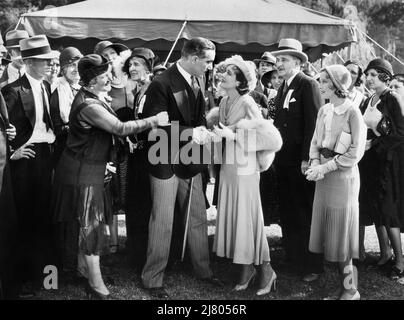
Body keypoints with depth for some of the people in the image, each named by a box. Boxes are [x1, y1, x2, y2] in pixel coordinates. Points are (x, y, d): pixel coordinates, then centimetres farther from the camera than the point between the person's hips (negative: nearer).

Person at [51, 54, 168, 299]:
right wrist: (155, 120, -23)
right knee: (90, 223, 0)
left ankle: (83, 265, 39)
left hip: (91, 168, 9)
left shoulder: (95, 98, 6)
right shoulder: (88, 104, -26)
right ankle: (96, 283, 11)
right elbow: (120, 128, -28)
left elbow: (111, 127, 12)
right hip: (83, 171, -9)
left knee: (86, 221, 21)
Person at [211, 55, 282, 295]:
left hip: (244, 168, -7)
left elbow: (272, 137, -19)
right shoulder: (224, 102, 7)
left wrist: (234, 134, -19)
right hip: (227, 167, 7)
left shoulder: (247, 103, -14)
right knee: (232, 216, 10)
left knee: (248, 217, 0)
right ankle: (246, 268, 23)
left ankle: (266, 269, 16)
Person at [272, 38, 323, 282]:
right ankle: (293, 257, 26)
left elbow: (313, 123, -15)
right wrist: (275, 151, 7)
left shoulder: (309, 85, -10)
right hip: (284, 159, 8)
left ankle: (313, 265, 12)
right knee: (287, 212, 14)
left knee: (306, 214, 1)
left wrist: (307, 158, -19)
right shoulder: (283, 87, 15)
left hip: (301, 161, -8)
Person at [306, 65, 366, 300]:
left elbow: (355, 152, -14)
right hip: (322, 175, 6)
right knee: (326, 228, 10)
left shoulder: (352, 113, -12)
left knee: (341, 232, 1)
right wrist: (315, 164, -6)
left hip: (343, 176, -6)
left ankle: (350, 289, 15)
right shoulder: (324, 110, 7)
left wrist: (326, 167, -16)